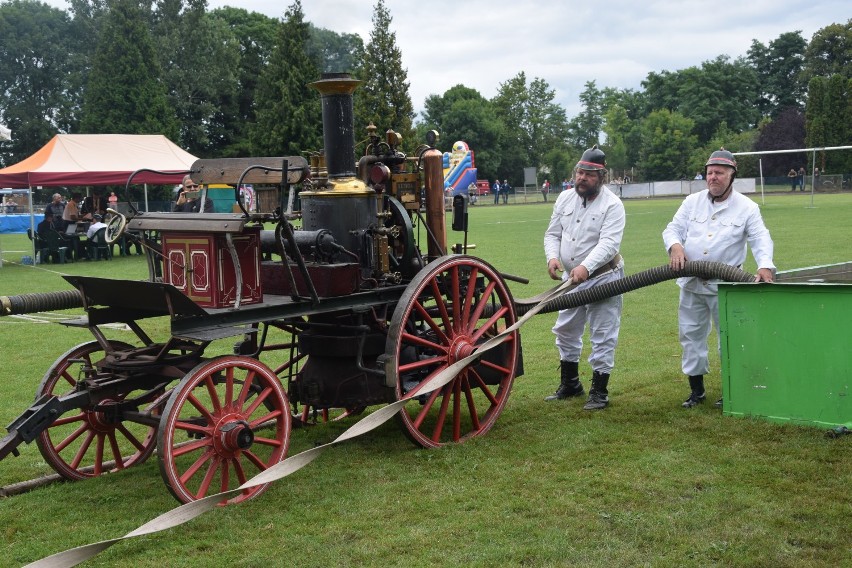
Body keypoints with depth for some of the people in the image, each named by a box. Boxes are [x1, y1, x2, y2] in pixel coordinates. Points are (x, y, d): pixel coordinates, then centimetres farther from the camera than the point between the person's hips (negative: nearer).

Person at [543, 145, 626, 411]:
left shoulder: (612, 205, -15)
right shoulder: (565, 198, 3)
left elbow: (608, 243, -26)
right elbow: (553, 234, 6)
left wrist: (586, 267, -40)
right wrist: (552, 257, -15)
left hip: (602, 277, -6)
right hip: (570, 278, 6)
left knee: (603, 337, 0)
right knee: (565, 331, 17)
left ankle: (599, 392, 11)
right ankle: (569, 384, 33)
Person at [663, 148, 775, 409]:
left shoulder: (747, 207, -3)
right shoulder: (693, 201, 7)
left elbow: (761, 239, -11)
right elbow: (673, 228, 4)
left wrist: (765, 265, -30)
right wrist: (675, 245, -19)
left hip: (726, 285, -3)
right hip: (691, 282, 3)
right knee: (690, 334, 8)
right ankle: (696, 389, 21)